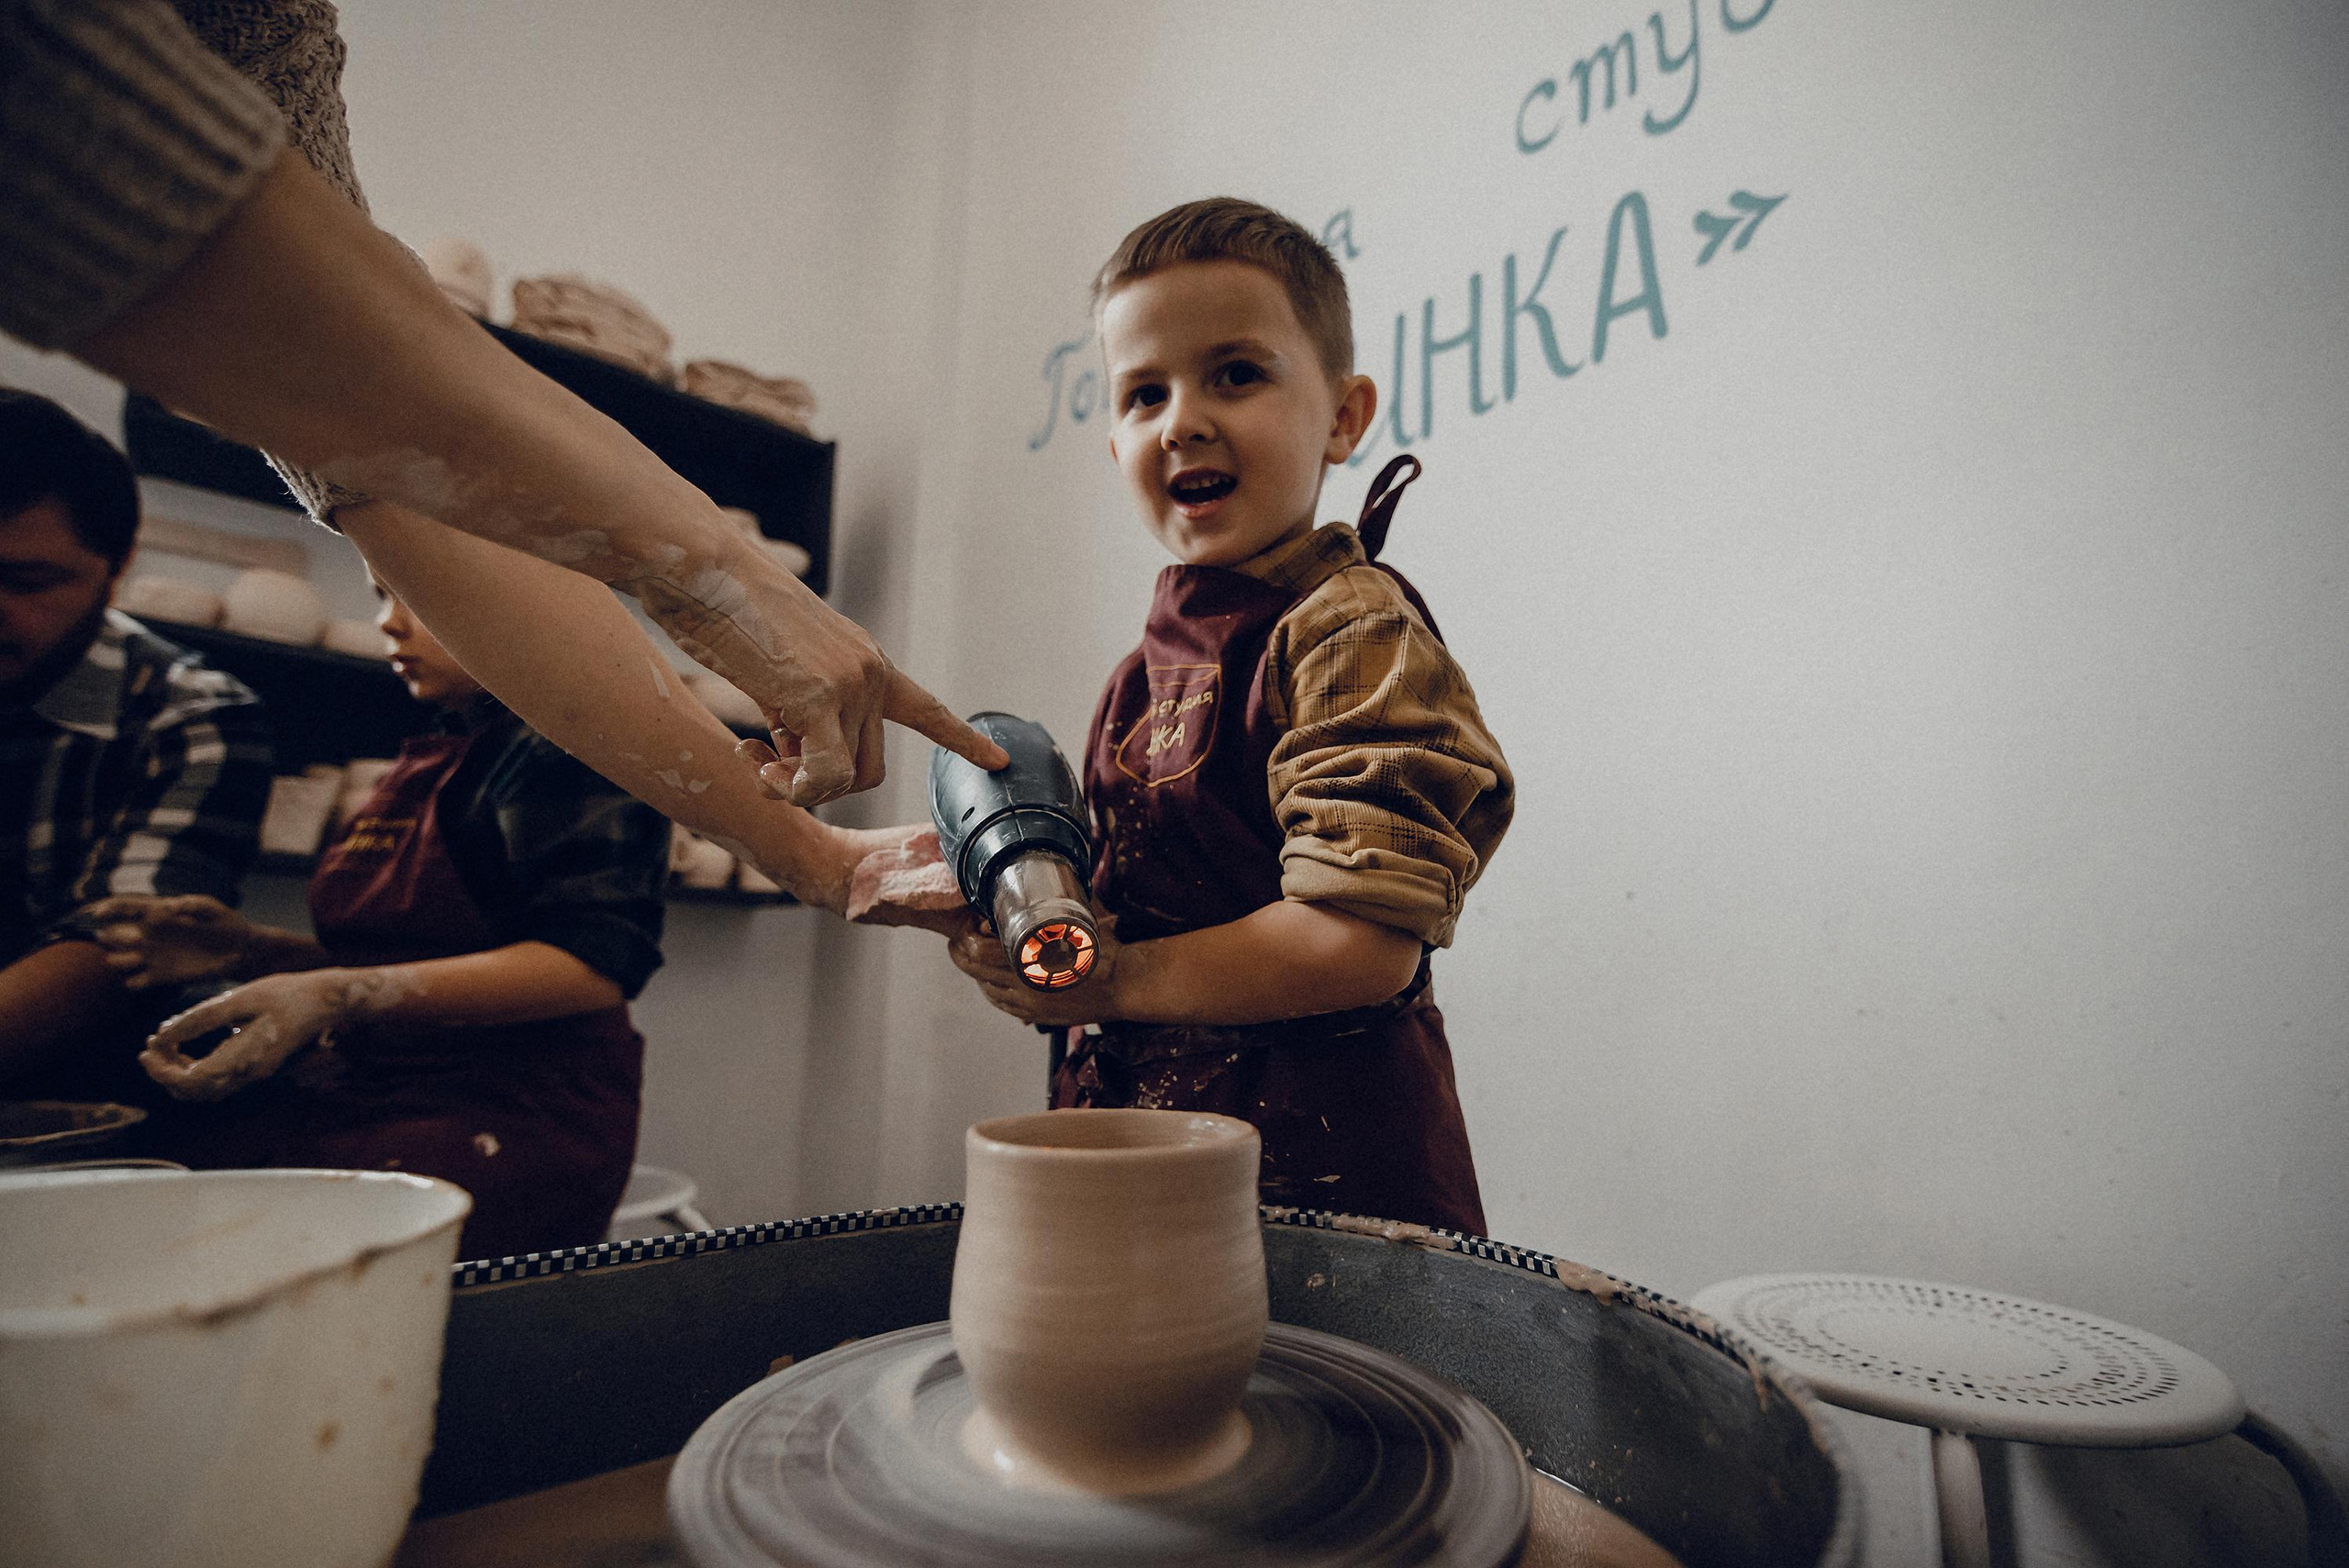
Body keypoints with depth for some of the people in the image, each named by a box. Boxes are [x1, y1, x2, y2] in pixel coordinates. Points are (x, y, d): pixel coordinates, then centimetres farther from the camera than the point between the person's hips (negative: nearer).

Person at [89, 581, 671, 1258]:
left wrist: (341, 994, -23)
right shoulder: (429, 760, 22)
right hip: (364, 1091, 9)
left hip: (519, 1116, -8)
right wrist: (246, 949, 8)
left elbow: (593, 965, -19)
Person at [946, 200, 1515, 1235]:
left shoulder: (1352, 628, -17)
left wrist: (1112, 983, -17)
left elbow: (1364, 943, -25)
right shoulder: (1160, 657, 7)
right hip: (1148, 1130, 8)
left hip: (1323, 1160, -7)